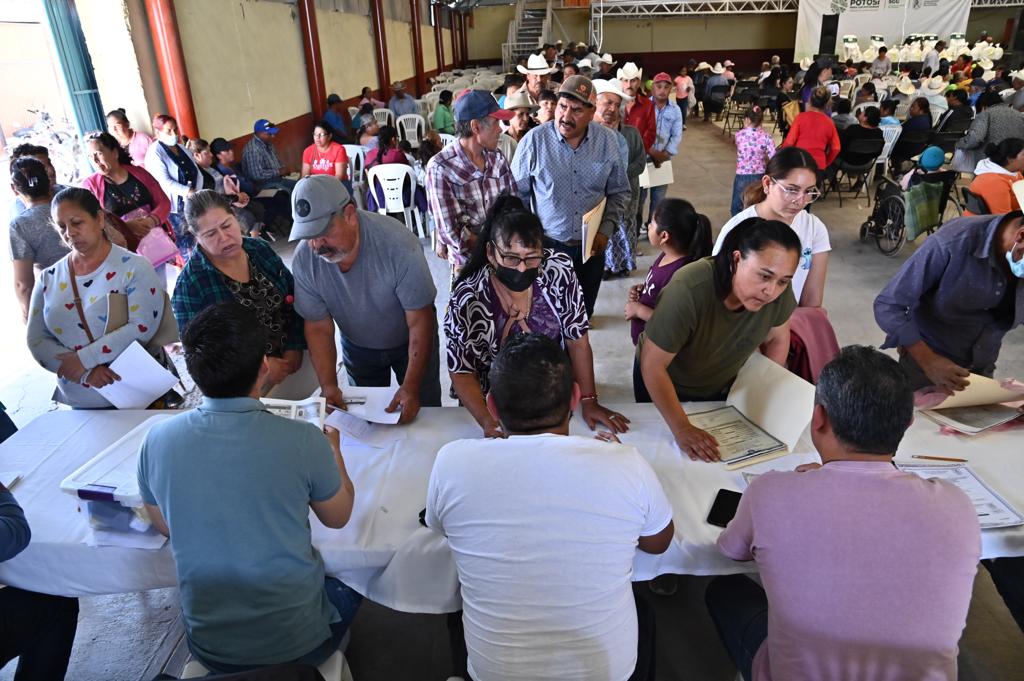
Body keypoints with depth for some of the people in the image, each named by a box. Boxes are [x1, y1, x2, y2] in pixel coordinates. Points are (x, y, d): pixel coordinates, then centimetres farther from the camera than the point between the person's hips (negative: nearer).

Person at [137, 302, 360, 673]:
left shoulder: (157, 441, -15)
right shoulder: (303, 441, -24)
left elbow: (165, 526, 5)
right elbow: (338, 517, -4)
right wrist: (333, 451, 13)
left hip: (209, 647, 3)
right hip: (298, 642, -3)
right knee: (351, 591, 30)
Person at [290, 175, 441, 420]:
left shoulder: (397, 244, -35)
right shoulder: (303, 260, -24)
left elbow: (420, 322, -29)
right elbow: (319, 328, -13)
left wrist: (411, 386, -33)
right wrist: (328, 385, -24)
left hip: (409, 343, -3)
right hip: (357, 347, 3)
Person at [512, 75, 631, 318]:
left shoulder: (608, 141, -5)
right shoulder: (534, 140, -13)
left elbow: (619, 192, 5)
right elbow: (517, 195, -3)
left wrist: (605, 230, -7)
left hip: (591, 247, 3)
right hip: (547, 245, -2)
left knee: (584, 313, 18)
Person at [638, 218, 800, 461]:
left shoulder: (780, 293, -26)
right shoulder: (688, 291, -40)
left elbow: (777, 338, -4)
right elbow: (653, 366, -33)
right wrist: (682, 429, -33)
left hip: (722, 385, 4)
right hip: (663, 385, -3)